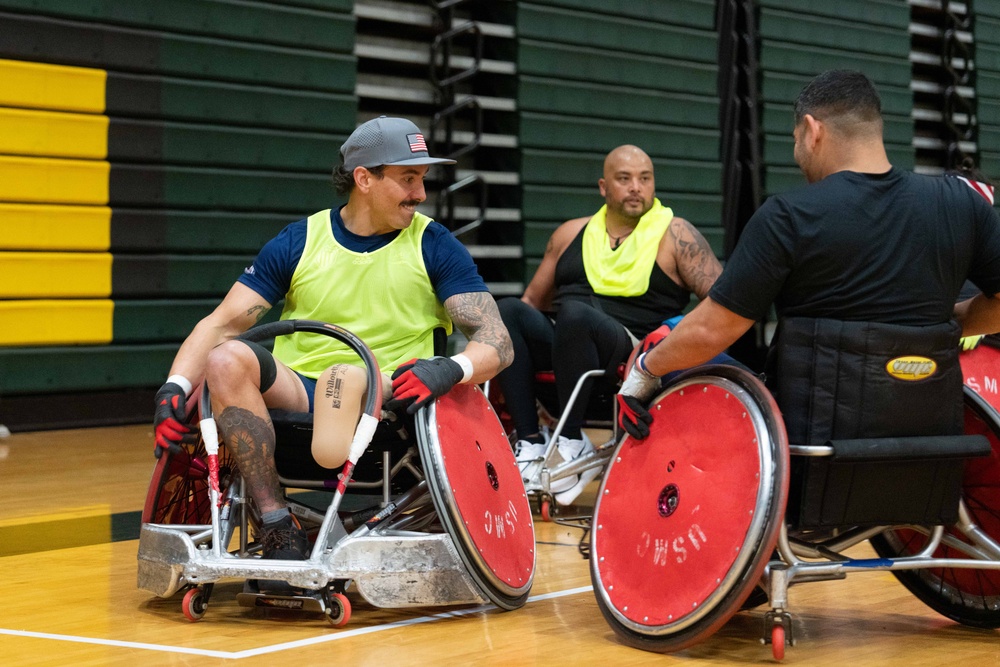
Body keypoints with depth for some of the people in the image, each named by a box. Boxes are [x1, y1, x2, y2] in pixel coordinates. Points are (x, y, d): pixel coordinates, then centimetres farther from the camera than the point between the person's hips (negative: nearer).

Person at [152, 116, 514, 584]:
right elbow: (222, 323, 3)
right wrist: (175, 387, -16)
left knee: (344, 375, -35)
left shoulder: (433, 246, 3)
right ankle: (277, 524, -27)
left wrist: (450, 369, -27)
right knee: (228, 358, -26)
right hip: (294, 400, 3)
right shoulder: (299, 242, 7)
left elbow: (497, 342, -4)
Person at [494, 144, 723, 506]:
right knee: (506, 309, -21)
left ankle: (572, 440, -21)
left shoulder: (674, 235, 6)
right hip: (562, 345, 5)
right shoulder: (571, 234, 19)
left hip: (631, 351, -5)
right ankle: (529, 443, -24)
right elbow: (533, 300, 24)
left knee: (575, 313, -34)